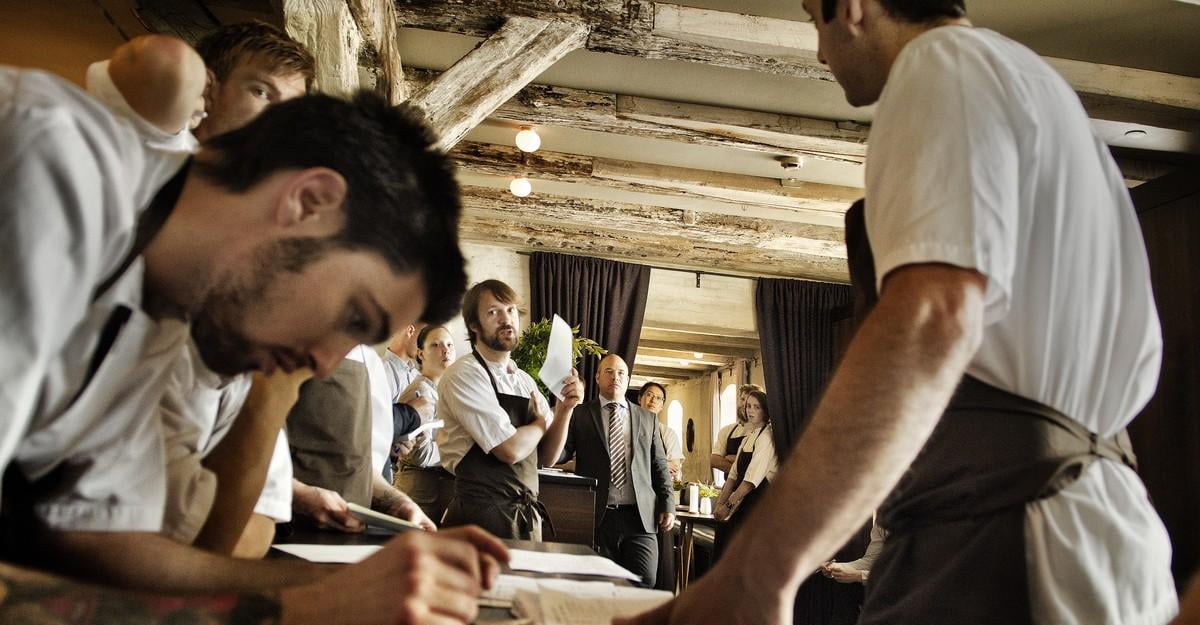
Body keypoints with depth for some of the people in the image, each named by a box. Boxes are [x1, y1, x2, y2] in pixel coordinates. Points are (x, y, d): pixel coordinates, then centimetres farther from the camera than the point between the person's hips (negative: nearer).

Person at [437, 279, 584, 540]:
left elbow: (546, 457, 12)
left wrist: (565, 409, -4)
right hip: (483, 515, -7)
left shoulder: (525, 381, 12)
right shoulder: (463, 374, -11)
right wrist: (541, 422, 1)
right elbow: (510, 449, -19)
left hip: (528, 515, 7)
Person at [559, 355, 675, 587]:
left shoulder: (647, 418, 17)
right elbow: (561, 454, -2)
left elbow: (659, 465, 16)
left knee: (644, 587, -6)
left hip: (640, 518, 2)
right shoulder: (580, 415, 8)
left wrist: (668, 505, 5)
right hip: (596, 517, -2)